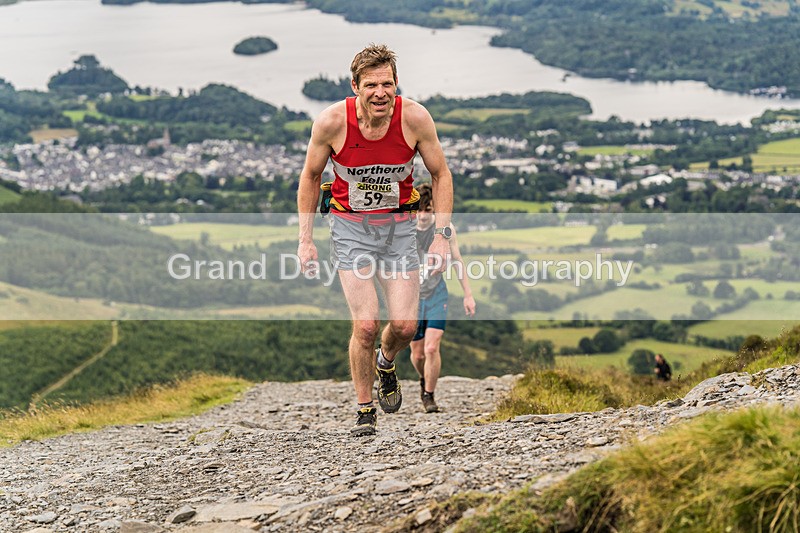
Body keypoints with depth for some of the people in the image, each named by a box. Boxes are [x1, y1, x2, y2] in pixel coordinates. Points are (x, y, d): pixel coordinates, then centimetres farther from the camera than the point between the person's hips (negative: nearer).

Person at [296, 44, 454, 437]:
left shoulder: (414, 117, -17)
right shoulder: (332, 121, -18)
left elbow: (441, 175, -2)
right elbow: (310, 177, 0)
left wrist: (441, 235, -8)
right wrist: (305, 240, -2)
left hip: (398, 225, 1)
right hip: (350, 226, -1)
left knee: (404, 325, -8)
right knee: (365, 325, -13)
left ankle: (386, 362, 29)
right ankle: (364, 409, 8)